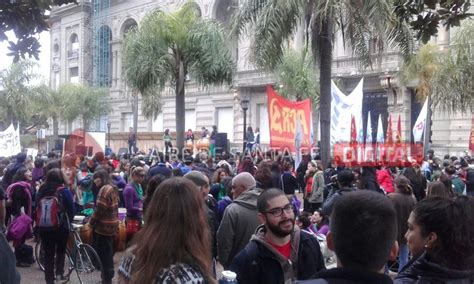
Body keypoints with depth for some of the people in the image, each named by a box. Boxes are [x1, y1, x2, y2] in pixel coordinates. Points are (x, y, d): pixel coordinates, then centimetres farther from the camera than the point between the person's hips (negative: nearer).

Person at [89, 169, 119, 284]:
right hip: (111, 225, 10)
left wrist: (91, 221, -7)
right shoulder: (112, 188, 13)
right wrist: (94, 219, 14)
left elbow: (100, 209, -21)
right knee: (108, 253, 17)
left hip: (103, 226, -10)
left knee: (103, 253, -1)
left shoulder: (105, 189, -17)